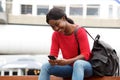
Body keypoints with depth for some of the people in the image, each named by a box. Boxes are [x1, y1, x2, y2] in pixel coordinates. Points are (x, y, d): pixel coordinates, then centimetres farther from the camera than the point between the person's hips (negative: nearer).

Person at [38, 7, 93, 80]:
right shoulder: (56, 35, 0)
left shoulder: (80, 31, -15)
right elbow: (53, 54, -2)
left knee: (78, 63, -39)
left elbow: (85, 54, -20)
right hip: (69, 67, 5)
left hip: (85, 66, -5)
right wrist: (52, 60, -28)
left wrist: (67, 61, -34)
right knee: (45, 66, -17)